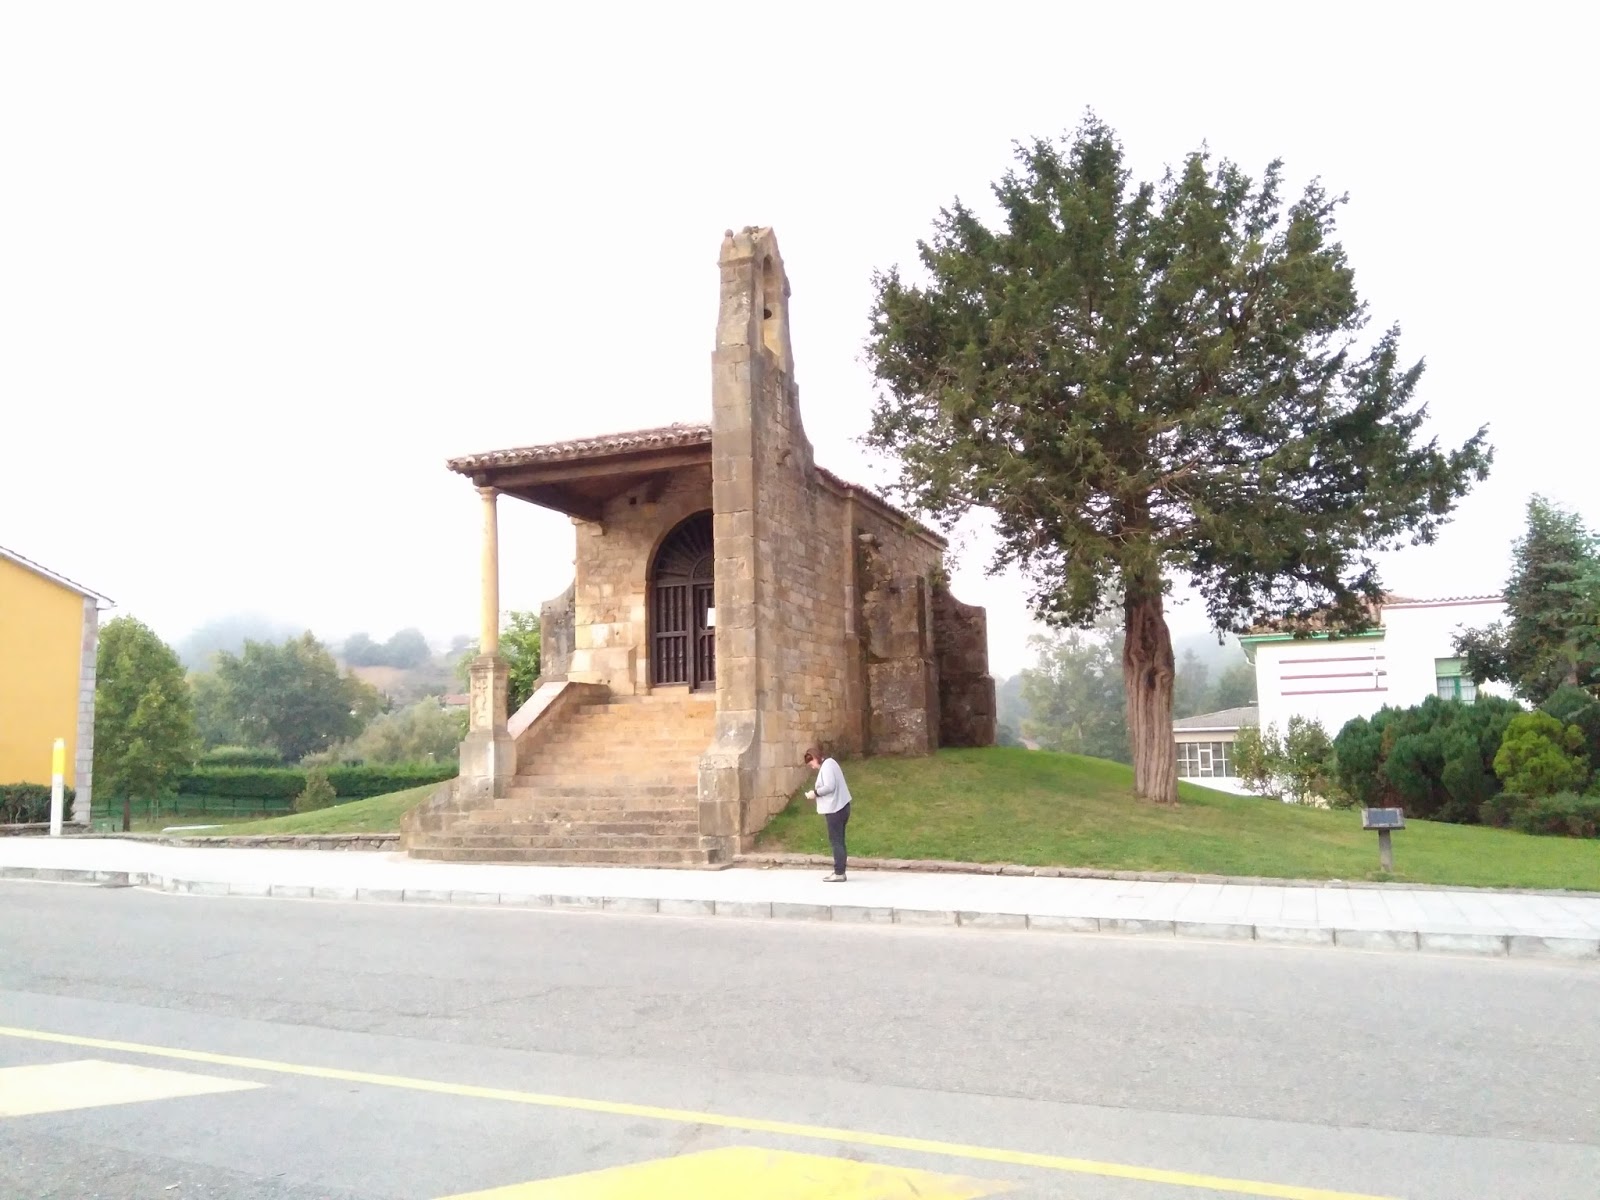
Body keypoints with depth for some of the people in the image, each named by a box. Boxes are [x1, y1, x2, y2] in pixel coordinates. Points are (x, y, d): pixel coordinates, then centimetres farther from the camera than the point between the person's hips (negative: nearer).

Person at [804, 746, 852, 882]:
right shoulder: (829, 763, 16)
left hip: (835, 809, -10)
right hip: (841, 807, 10)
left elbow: (829, 787, -23)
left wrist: (815, 793, -12)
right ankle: (839, 872, 15)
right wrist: (817, 793, 12)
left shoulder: (826, 766, -14)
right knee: (838, 841, 12)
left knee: (836, 841, -7)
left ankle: (839, 873, -5)